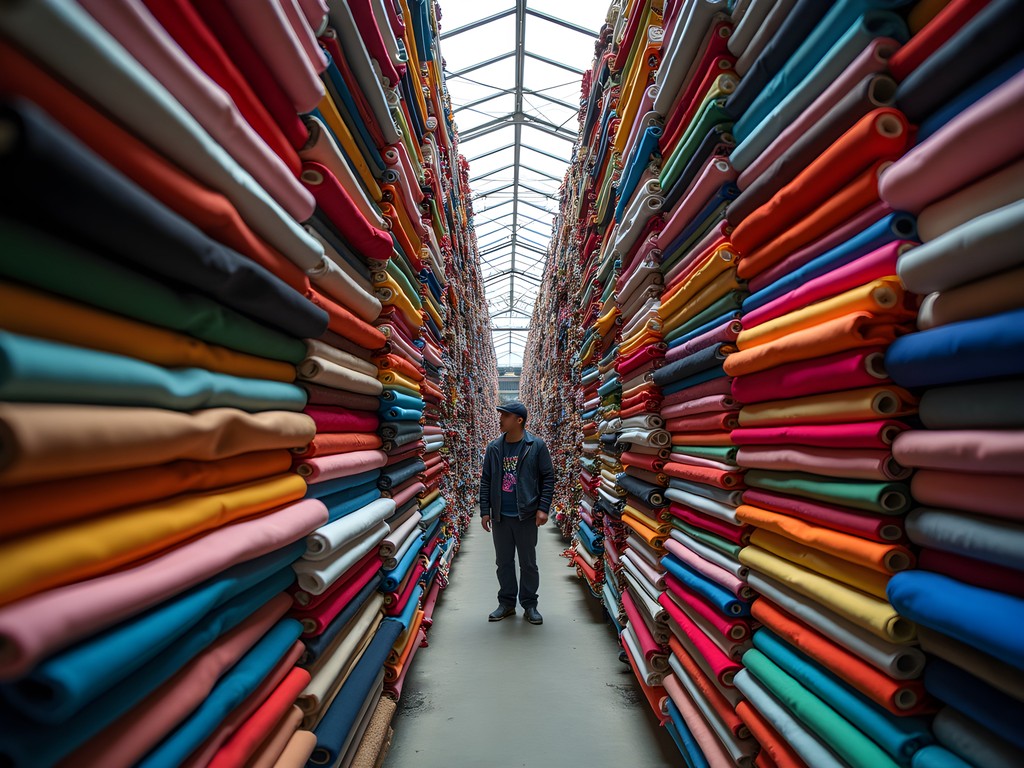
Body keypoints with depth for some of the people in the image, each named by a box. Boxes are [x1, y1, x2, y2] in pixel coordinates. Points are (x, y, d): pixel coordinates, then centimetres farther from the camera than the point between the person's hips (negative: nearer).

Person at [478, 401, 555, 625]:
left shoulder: (536, 446, -6)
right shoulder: (493, 448, 3)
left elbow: (548, 478, -4)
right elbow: (486, 481, 7)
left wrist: (543, 508, -10)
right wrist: (485, 511, 3)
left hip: (526, 515, -3)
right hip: (500, 516, 3)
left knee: (528, 563, 8)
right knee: (504, 562, 13)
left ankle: (530, 605, 22)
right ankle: (506, 603, 27)